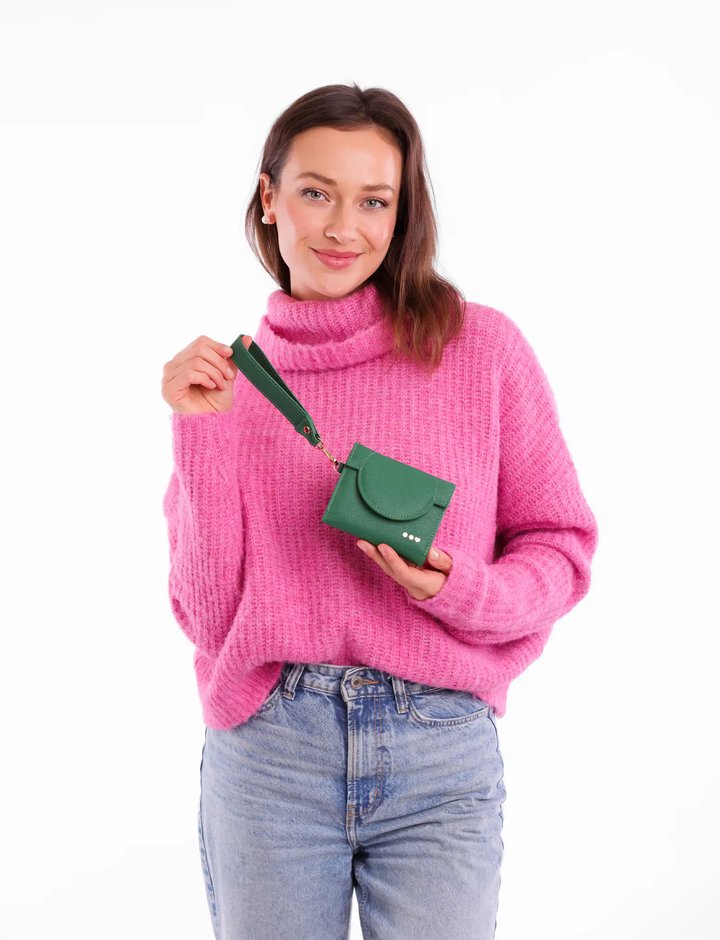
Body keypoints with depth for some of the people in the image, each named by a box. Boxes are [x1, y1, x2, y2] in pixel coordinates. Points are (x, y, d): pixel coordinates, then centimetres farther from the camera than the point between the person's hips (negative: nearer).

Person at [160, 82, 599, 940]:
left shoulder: (483, 349, -2)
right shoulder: (226, 375, 2)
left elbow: (562, 545, 2)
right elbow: (208, 613, -2)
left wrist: (463, 591, -16)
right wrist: (200, 431, -11)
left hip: (442, 752, -1)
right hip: (267, 748, 1)